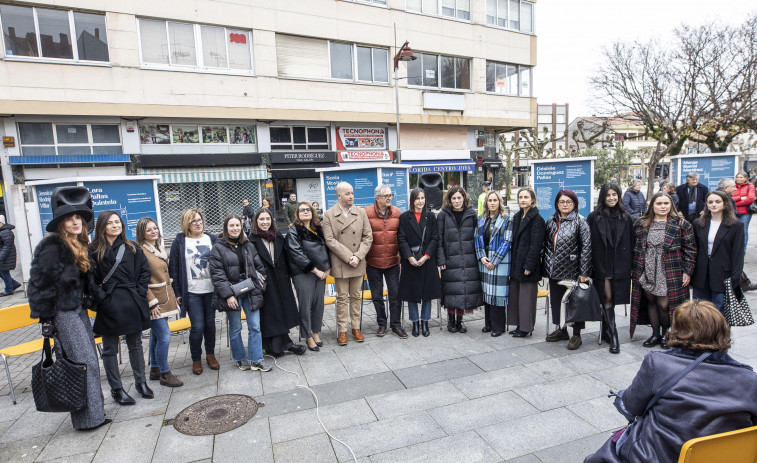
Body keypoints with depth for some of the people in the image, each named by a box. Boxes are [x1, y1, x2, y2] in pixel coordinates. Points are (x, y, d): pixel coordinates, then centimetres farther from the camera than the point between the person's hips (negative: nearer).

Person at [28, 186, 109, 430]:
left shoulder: (79, 245, 10)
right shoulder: (52, 246, -17)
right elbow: (39, 284, -17)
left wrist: (95, 298, 15)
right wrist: (45, 319, -15)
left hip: (78, 309, 9)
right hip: (63, 314, -9)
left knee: (89, 359, 13)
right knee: (84, 363, -5)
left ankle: (94, 408, 25)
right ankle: (88, 417, 7)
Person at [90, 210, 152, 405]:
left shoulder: (132, 248, 5)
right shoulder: (94, 251, -4)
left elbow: (144, 272, 6)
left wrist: (139, 294, -2)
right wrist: (100, 298, -11)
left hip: (132, 304, 3)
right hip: (109, 307, -3)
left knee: (135, 344, 14)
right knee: (110, 349, 8)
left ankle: (140, 382, 28)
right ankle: (116, 389, 22)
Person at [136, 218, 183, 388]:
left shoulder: (159, 248, 14)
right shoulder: (140, 250, -13)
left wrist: (172, 296, 18)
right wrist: (152, 302, -17)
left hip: (165, 298, 8)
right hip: (153, 299, -8)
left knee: (156, 335, 15)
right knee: (165, 336, -8)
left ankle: (155, 370, 26)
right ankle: (165, 374, 5)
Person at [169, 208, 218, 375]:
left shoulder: (212, 239, 5)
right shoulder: (179, 242, 0)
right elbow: (173, 268, 2)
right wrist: (177, 292, -2)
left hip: (211, 290, 2)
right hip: (191, 292, -2)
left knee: (210, 323, 11)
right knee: (197, 327, -3)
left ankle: (210, 354, 30)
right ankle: (196, 359, 19)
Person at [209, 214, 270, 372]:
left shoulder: (248, 245, 9)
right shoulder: (218, 248, -5)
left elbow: (259, 266, 16)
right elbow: (217, 274, -10)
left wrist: (261, 280, 4)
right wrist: (228, 295, -15)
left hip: (251, 292, 4)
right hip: (232, 294, -3)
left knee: (255, 327, 2)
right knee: (235, 329, 9)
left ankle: (256, 359, 14)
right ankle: (240, 359, 26)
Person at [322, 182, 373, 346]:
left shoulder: (361, 212, 5)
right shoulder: (329, 215, -3)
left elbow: (368, 237, 1)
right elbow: (330, 240, -10)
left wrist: (358, 256, -11)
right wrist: (348, 257, -16)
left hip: (358, 264, 3)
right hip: (340, 264, -2)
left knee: (356, 297, 12)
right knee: (342, 298, 5)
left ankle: (356, 328, 24)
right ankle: (342, 331, 17)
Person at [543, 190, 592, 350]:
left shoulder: (580, 221, -7)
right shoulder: (551, 221, 9)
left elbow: (586, 247, -12)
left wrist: (583, 272, -16)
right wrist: (546, 267, 10)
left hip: (572, 270, -5)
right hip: (554, 270, 6)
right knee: (556, 300, 14)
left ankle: (576, 335, 19)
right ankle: (561, 330, 31)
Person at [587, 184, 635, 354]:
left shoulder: (625, 217, 7)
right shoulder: (594, 217, -1)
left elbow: (631, 242, 9)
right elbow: (588, 242, -1)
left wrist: (630, 264, 4)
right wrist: (590, 266, -5)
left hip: (620, 265, 2)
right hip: (601, 264, -2)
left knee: (610, 299, 8)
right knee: (607, 299, -2)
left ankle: (606, 331, 24)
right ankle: (613, 336, 2)